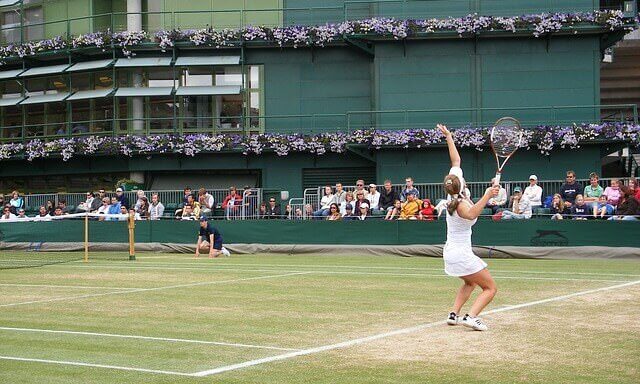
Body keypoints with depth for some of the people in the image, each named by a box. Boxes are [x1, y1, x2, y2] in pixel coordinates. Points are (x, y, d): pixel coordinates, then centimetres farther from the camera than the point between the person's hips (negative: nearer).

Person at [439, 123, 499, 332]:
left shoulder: (454, 195, -2)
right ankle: (471, 316, -24)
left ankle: (454, 314, 13)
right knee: (490, 288, -3)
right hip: (461, 254, -9)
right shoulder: (461, 203, -23)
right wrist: (487, 196, -58)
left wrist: (449, 137, 14)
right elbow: (471, 214, -51)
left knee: (470, 283, 30)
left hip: (450, 251, 9)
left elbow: (456, 161, 9)